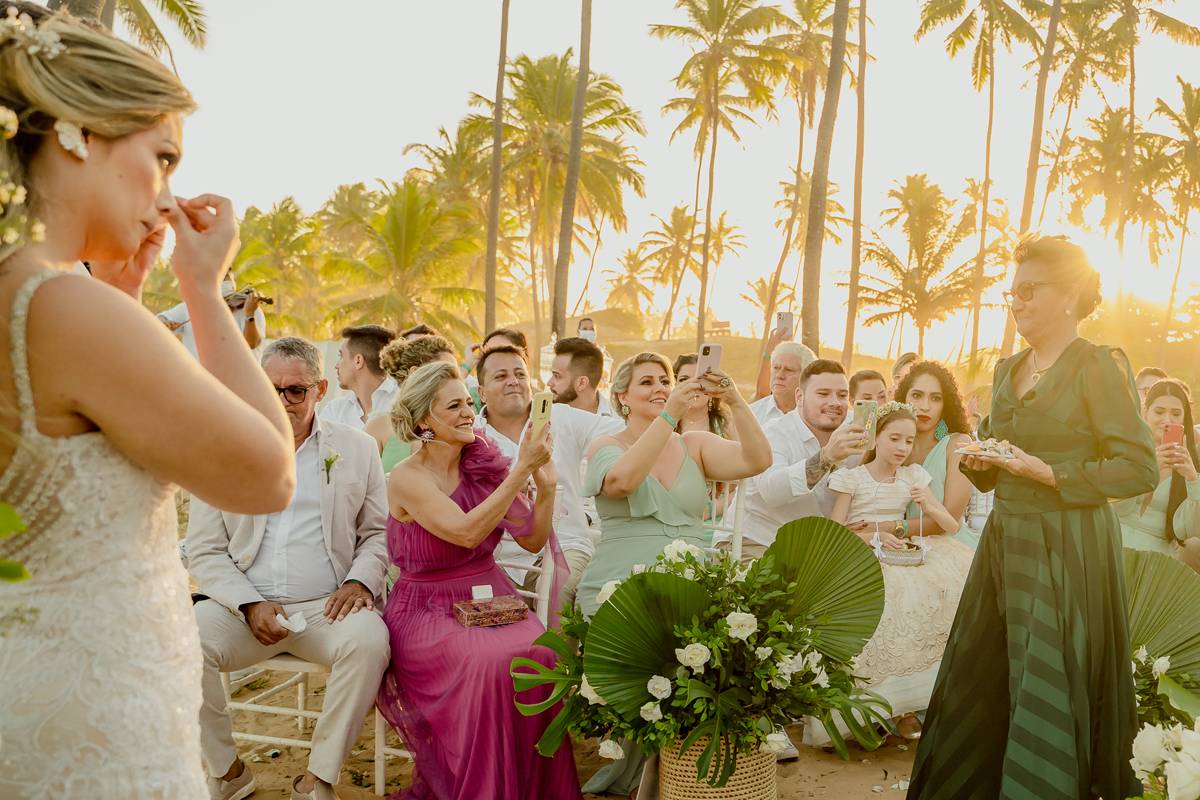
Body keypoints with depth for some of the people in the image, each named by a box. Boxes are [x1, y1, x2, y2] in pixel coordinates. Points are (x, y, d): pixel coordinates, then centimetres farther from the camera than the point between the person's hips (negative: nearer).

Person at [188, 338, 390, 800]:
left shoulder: (357, 448, 8)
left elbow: (378, 532, 11)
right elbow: (204, 551, 5)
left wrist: (360, 580, -9)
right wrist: (250, 604, -9)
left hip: (326, 606, -1)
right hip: (242, 604, 1)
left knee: (369, 638, -32)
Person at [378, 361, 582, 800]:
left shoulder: (484, 464, 4)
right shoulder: (407, 477, -10)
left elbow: (533, 540, 7)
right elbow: (465, 532, -25)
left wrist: (545, 483, -9)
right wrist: (522, 468, -25)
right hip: (427, 610, -4)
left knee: (539, 653, -27)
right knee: (488, 660, -33)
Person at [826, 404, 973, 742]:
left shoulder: (914, 476, 14)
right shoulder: (850, 478, 1)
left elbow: (951, 525, 12)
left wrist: (929, 507, -9)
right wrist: (872, 536, -23)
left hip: (901, 555, 5)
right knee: (899, 596, -36)